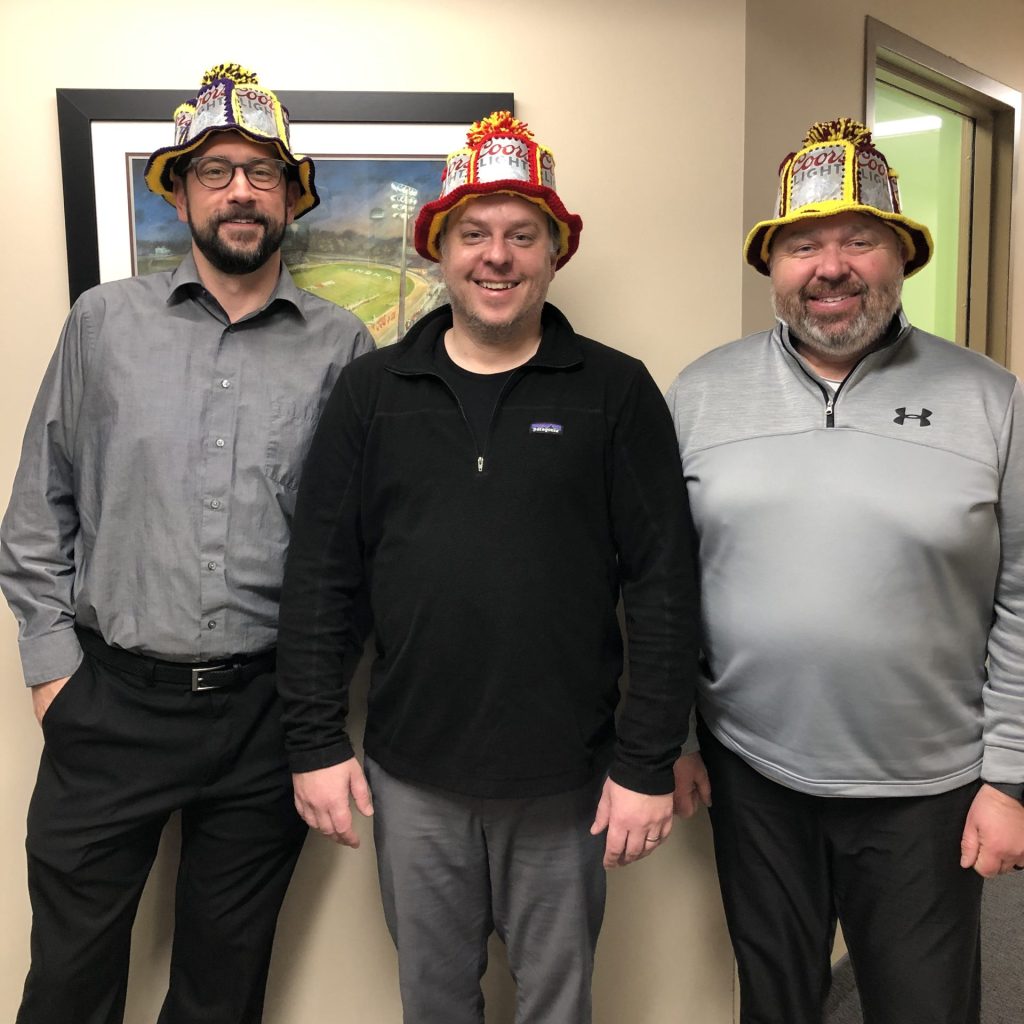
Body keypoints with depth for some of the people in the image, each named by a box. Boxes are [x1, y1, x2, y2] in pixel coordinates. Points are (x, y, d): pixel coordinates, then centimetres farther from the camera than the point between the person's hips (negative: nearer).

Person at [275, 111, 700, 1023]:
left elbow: (664, 588, -7)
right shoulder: (373, 391, 1)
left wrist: (649, 765, -8)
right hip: (411, 777, 2)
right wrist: (316, 742, 0)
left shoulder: (617, 392, -5)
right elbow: (321, 577, 2)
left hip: (566, 779, -1)